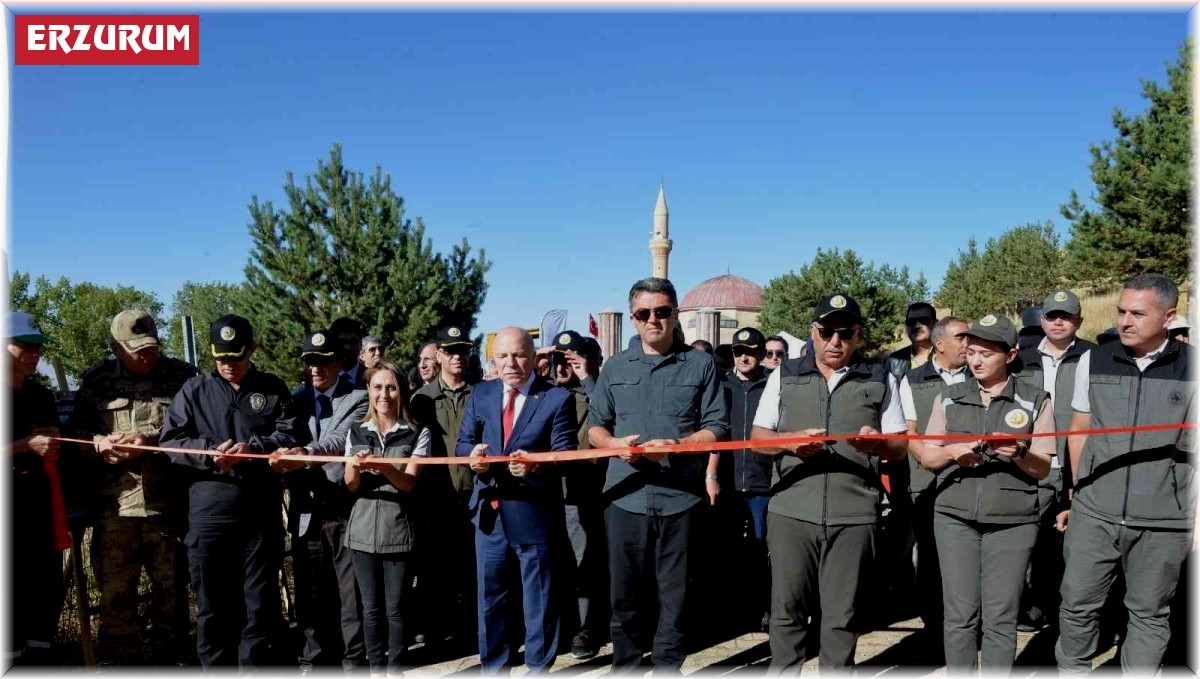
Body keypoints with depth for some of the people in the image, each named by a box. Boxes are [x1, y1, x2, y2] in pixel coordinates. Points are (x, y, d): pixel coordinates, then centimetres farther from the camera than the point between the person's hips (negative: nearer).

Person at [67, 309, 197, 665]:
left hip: (167, 503, -1)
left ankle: (167, 657, 24)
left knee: (170, 587, 9)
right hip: (114, 505, 2)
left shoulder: (182, 376, 2)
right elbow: (75, 429, 12)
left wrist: (151, 441, -16)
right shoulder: (96, 380, 9)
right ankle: (121, 659, 22)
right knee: (115, 590, 8)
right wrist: (99, 442, -9)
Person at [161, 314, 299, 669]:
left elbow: (290, 436, 0)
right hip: (208, 512, 1)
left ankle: (255, 669, 19)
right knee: (212, 603, 9)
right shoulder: (194, 390, 9)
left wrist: (252, 448, -17)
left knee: (260, 601, 7)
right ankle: (215, 669, 21)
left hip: (261, 512, 0)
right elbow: (170, 440, 3)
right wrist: (209, 453, -13)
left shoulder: (274, 389, 8)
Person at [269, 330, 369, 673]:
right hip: (307, 509, 3)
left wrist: (305, 453, -35)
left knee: (350, 589, 3)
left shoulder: (357, 398, -2)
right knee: (309, 590, 10)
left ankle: (353, 657, 14)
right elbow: (288, 444, 6)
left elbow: (340, 439, -19)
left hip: (344, 507, -3)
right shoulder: (295, 398, 11)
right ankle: (313, 657, 24)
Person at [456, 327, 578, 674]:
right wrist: (472, 453, -17)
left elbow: (565, 454, -14)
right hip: (489, 510, 4)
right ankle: (493, 666, 35)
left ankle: (538, 667, 29)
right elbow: (463, 441, 7)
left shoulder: (557, 398, -8)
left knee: (539, 599, 11)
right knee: (490, 595, 17)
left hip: (534, 513, -4)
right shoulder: (480, 394, 6)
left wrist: (535, 464, -34)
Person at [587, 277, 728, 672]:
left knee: (674, 593, 7)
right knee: (626, 592, 9)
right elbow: (594, 425, 13)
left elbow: (717, 427, 1)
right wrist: (615, 444, -9)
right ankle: (624, 668, 23)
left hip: (682, 495, -2)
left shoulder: (701, 365, 5)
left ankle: (668, 667, 20)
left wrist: (675, 445, -16)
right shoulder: (616, 367, 12)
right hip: (626, 496, 2)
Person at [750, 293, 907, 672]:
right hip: (790, 510, 1)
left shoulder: (880, 380, 9)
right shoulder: (784, 376, 10)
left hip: (854, 514, 0)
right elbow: (758, 438, 9)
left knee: (842, 615, 6)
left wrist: (877, 443, -13)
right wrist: (790, 441, -12)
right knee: (787, 608, 7)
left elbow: (899, 447, 10)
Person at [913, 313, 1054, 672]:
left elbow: (1042, 468, 2)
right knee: (959, 614, 4)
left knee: (1000, 618, 1)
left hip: (1012, 522, -1)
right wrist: (952, 452, -13)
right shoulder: (948, 398, 8)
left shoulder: (1035, 400, 2)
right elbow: (926, 456, 9)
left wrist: (1018, 455, -19)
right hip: (954, 518, 2)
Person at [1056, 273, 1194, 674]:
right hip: (1093, 514, 2)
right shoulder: (1094, 361, 3)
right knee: (1077, 604, 9)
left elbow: (1196, 446, 2)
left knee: (1149, 614, 12)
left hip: (1163, 521, -2)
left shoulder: (1191, 369, -4)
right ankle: (1071, 672, 26)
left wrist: (1195, 514, 1)